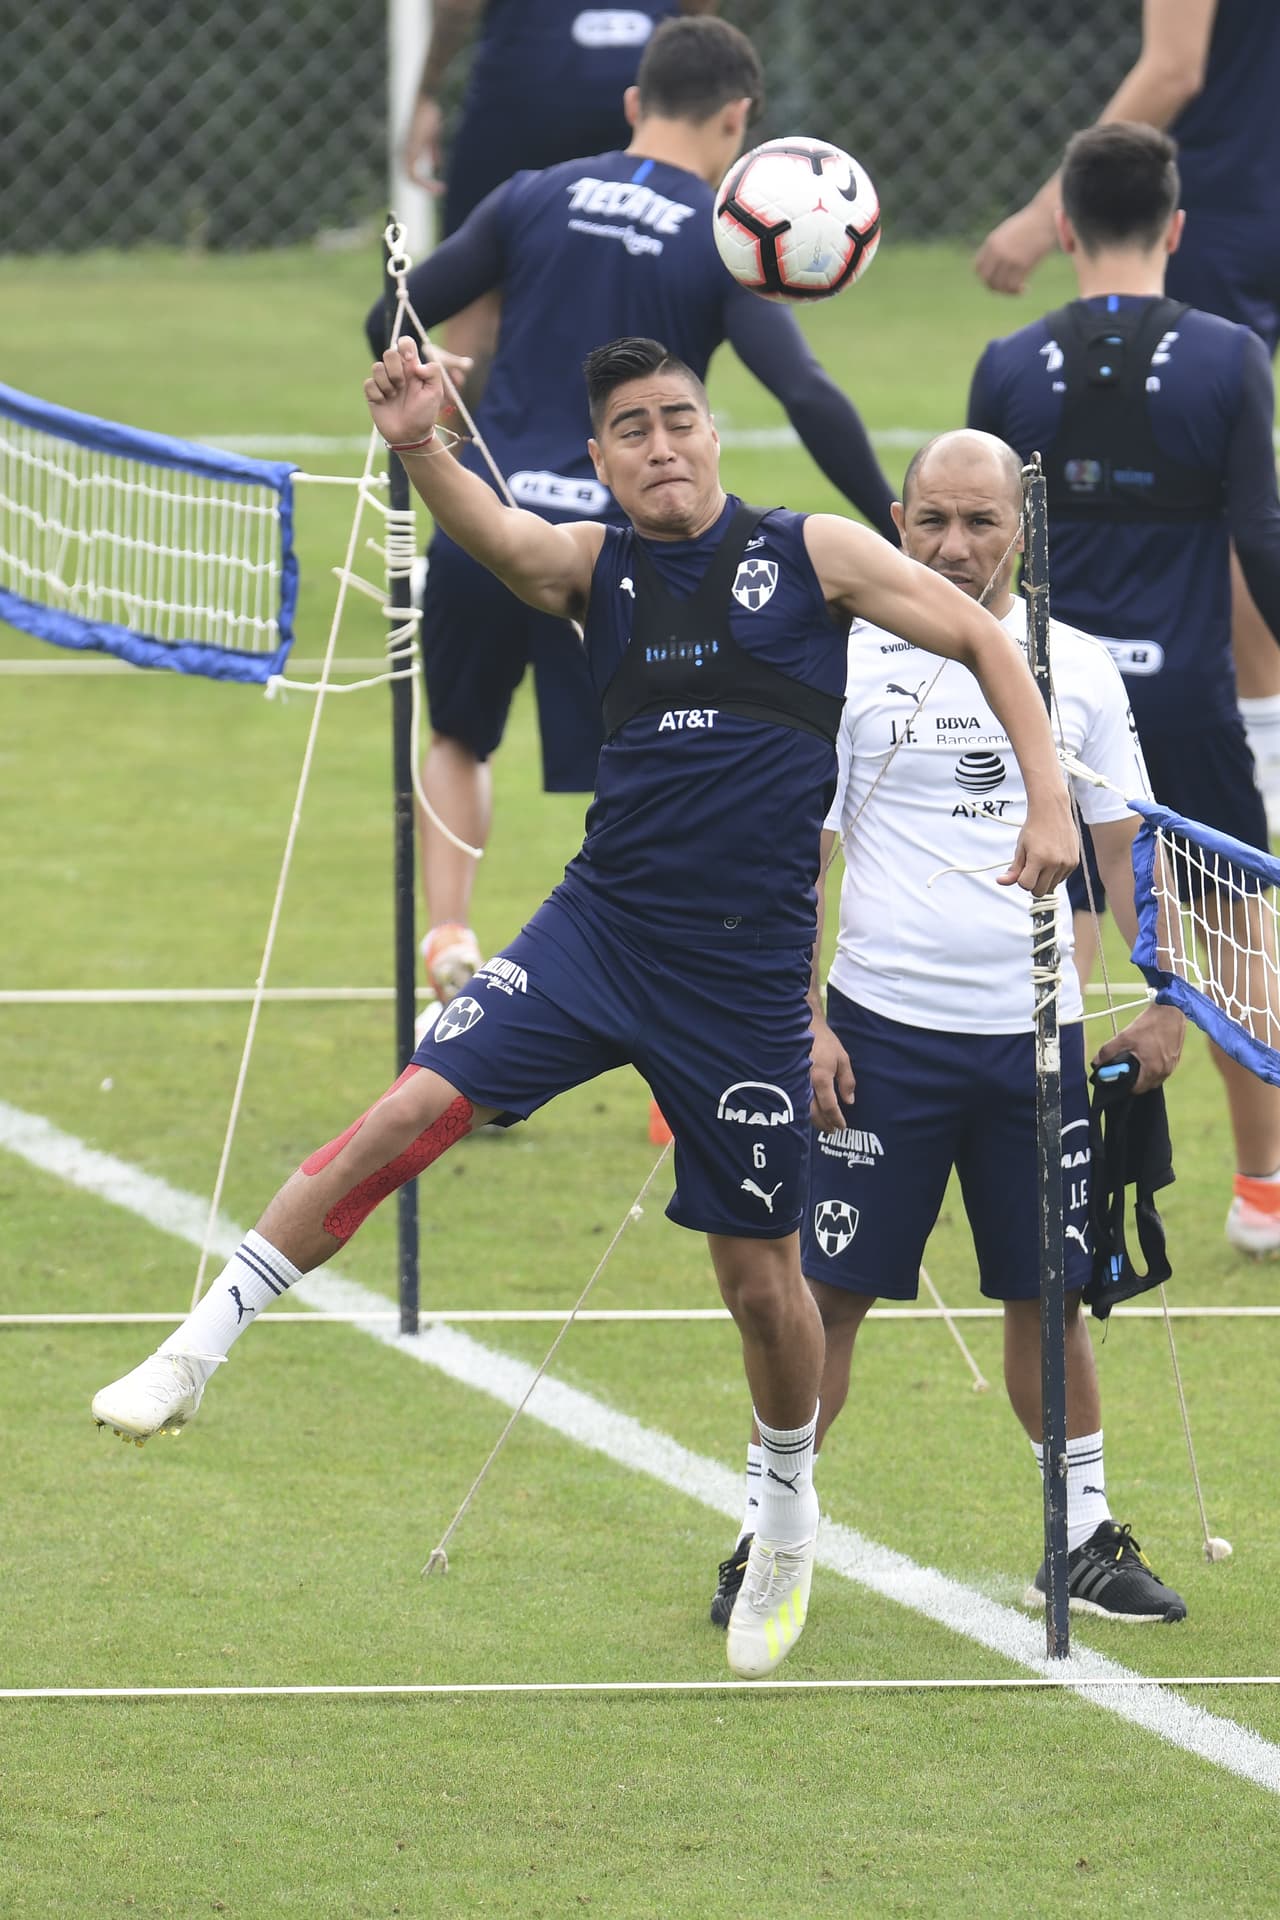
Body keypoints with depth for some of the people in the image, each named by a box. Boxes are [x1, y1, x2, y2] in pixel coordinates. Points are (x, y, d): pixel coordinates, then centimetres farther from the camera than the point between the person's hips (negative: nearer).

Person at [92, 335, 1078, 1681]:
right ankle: (196, 1352, -8)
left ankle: (788, 1523, 31)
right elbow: (493, 534, -20)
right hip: (597, 928, 1)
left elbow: (984, 641, 4)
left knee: (762, 1278, 7)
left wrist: (1047, 801, -7)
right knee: (410, 1114, -16)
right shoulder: (594, 568, 1)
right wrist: (420, 449, -42)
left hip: (745, 976, -1)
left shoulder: (816, 553, -2)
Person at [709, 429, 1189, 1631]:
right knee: (827, 1292, -2)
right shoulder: (849, 666, -2)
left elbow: (1124, 849, 11)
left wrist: (1166, 1003, 2)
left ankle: (1084, 1541, 19)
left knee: (1047, 1296, 8)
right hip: (882, 1028, -2)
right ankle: (764, 1540, 6)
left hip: (1034, 1033, 2)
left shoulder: (1076, 668, 6)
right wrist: (799, 1022, -8)